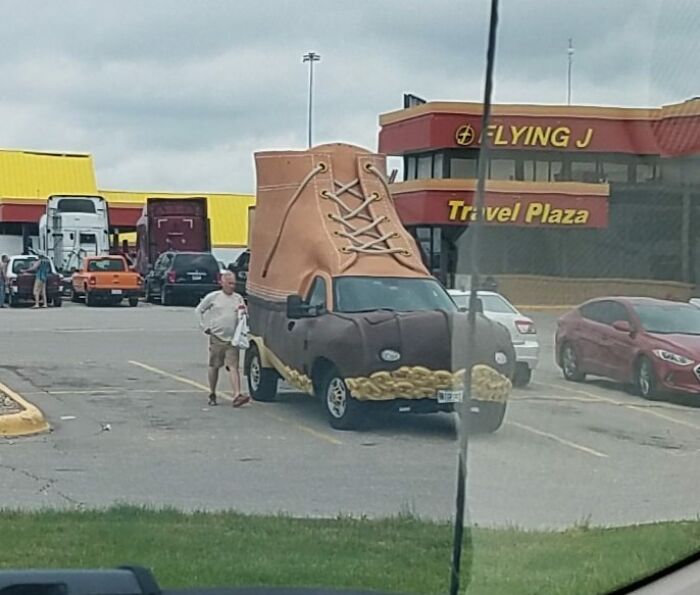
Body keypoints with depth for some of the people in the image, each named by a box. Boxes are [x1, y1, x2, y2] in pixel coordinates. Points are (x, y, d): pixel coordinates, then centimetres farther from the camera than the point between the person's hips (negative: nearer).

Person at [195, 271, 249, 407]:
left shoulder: (238, 298, 10)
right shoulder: (213, 297, 2)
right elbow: (198, 310, 11)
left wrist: (243, 312, -6)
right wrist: (205, 327, 5)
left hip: (232, 339, 1)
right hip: (216, 338, -1)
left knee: (233, 367, -10)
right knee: (214, 366, 8)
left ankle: (237, 395, -21)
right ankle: (212, 394, 22)